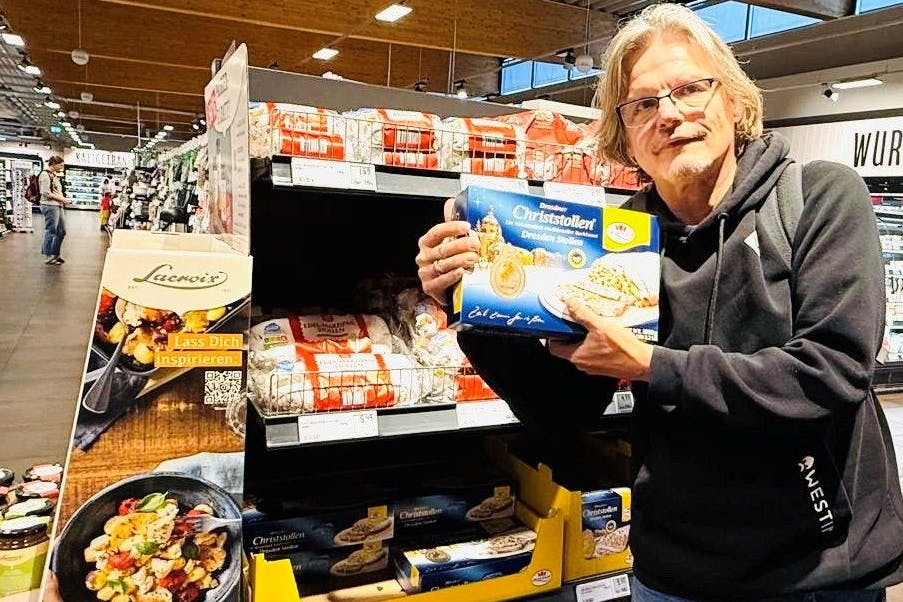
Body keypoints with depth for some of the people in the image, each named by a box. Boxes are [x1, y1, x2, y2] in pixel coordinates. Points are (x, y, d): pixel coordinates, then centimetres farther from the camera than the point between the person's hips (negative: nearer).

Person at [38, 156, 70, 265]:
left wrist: (63, 199, 4)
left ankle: (55, 254, 24)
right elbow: (46, 193, -16)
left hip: (58, 206, 9)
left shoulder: (54, 175, 17)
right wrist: (62, 199, -14)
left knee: (62, 231, 13)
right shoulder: (45, 175, -10)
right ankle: (48, 257, 7)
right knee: (51, 232, -2)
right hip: (50, 206, -9)